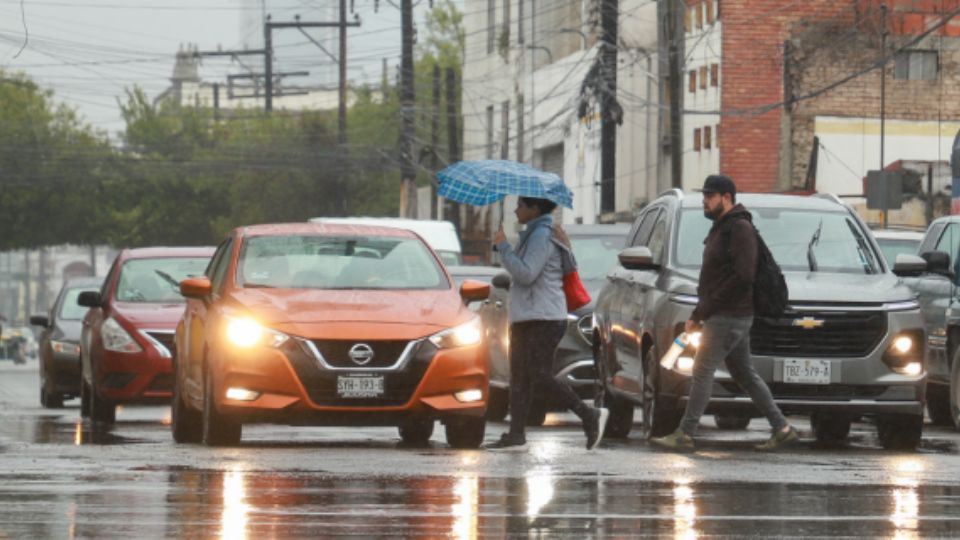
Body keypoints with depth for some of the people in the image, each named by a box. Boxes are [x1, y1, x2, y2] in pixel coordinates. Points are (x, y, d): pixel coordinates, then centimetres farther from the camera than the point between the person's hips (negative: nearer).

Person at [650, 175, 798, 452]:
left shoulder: (740, 229, -13)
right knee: (745, 374, 11)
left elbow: (743, 275, -22)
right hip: (723, 315, 10)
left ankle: (684, 434, -8)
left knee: (702, 371, -9)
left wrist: (705, 310, -20)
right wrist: (698, 314, 17)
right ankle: (781, 428, 13)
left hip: (729, 316, -10)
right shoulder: (720, 229, 18)